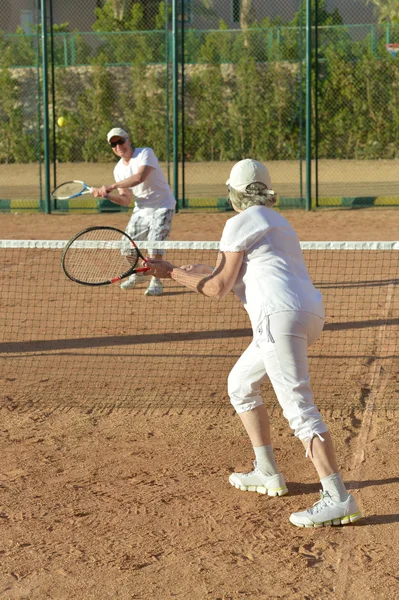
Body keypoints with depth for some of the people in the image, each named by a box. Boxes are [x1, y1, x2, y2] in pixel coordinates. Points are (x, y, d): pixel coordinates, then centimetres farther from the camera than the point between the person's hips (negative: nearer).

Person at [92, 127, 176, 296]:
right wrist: (106, 194, -16)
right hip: (141, 210, 6)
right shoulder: (119, 169, 2)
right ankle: (137, 274, 34)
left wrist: (112, 186, -37)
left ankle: (156, 282, -1)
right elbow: (125, 200, 1)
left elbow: (140, 177, -36)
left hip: (162, 207, -6)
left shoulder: (145, 153, -17)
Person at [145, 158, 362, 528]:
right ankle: (267, 475, 27)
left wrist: (173, 273, 8)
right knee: (240, 385, 24)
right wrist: (199, 272, 40)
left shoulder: (241, 223, -1)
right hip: (309, 313, 10)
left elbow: (218, 288, -3)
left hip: (280, 315, -10)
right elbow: (239, 275, 33)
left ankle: (338, 499, -23)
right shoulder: (275, 221, 27)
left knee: (298, 407, -15)